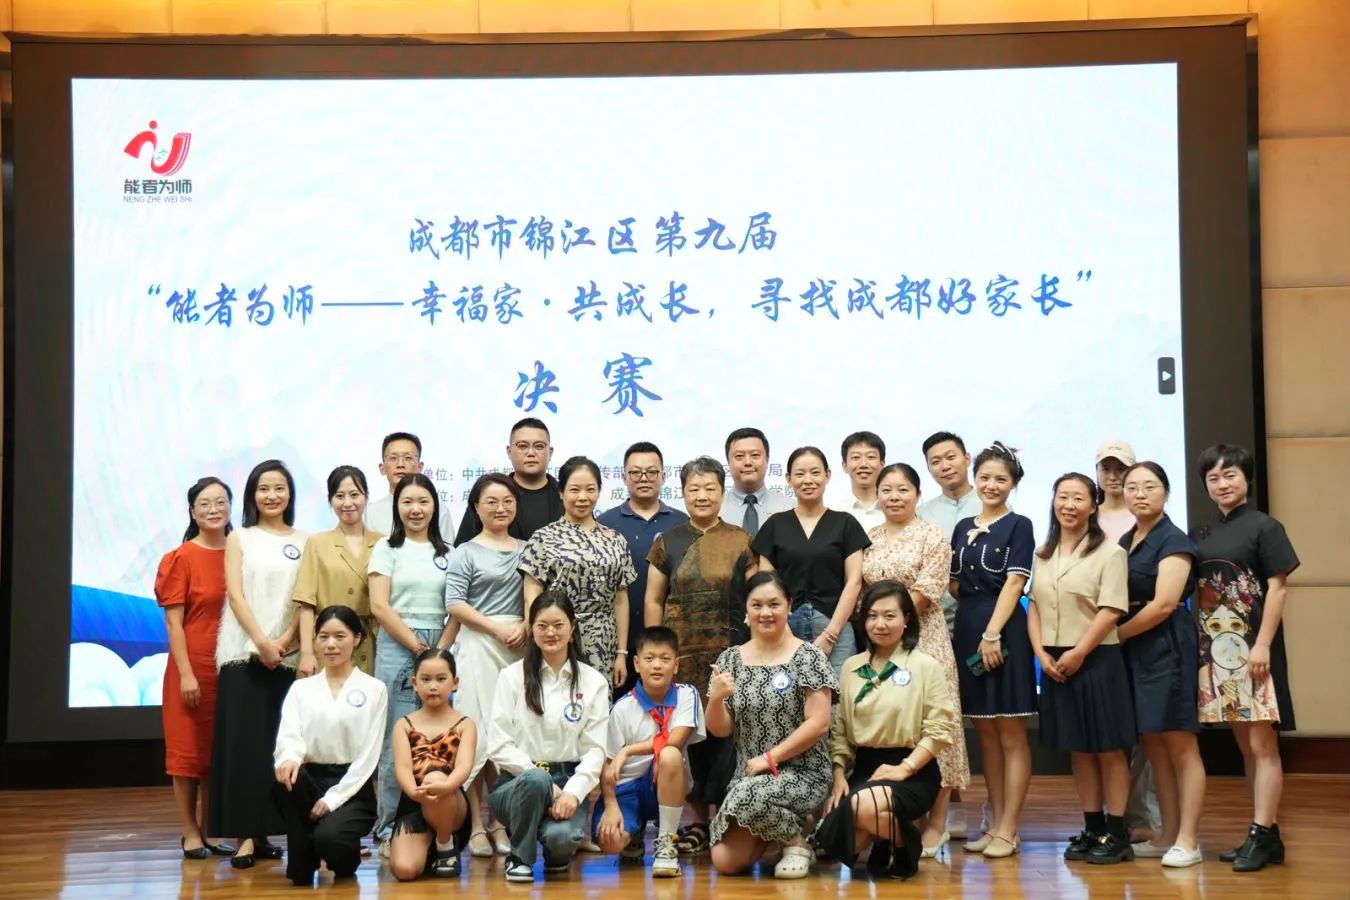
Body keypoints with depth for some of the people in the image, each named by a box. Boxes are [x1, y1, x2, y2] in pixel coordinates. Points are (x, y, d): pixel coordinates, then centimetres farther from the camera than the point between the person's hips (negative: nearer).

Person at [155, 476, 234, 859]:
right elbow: (173, 622, -7)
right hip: (193, 666, -4)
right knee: (188, 749, 4)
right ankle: (190, 833, 10)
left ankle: (210, 831, 19)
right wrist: (185, 673, -13)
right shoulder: (181, 559, -6)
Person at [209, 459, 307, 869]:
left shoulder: (304, 542, 10)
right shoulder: (238, 539, 9)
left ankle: (268, 831, 7)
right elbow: (235, 595, -1)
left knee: (283, 743, 0)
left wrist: (285, 641, -11)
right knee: (244, 741, -7)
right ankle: (245, 835, -7)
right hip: (244, 654, -1)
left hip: (289, 657, 1)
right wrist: (261, 642, -13)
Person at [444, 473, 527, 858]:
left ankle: (501, 820, 7)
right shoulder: (466, 552, 5)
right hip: (478, 645, -3)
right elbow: (454, 603, -3)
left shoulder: (526, 550, 15)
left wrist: (524, 628, -6)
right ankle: (476, 823, 0)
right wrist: (498, 628, -10)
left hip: (519, 647, 3)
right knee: (477, 731, -5)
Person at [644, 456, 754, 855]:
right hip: (681, 655, 2)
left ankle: (720, 820, 1)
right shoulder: (667, 543, 10)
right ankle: (698, 821, 9)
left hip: (731, 654, -1)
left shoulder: (742, 543, 6)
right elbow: (653, 600, 12)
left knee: (725, 732, -6)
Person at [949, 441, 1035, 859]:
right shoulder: (963, 528, 14)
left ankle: (1008, 831, 0)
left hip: (1004, 630, -6)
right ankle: (995, 823, 16)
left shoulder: (1018, 526, -2)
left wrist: (993, 633, -18)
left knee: (1011, 735, -2)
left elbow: (1014, 582, -10)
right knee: (985, 733, 9)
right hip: (967, 630, 6)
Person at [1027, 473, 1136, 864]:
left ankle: (1116, 833, 5)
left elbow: (1111, 610, -12)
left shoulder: (1109, 552, -7)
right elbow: (1034, 605, 10)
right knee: (1078, 749, 11)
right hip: (1054, 662, 6)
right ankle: (1092, 829, 18)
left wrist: (1078, 654, -14)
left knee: (1109, 747, 0)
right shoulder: (1043, 554, 11)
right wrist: (1041, 653, -3)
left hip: (1097, 659, -5)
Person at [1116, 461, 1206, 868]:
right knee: (1153, 747, 10)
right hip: (1134, 651, 8)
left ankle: (1187, 840, 1)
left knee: (1180, 746, -3)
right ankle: (1167, 836, 18)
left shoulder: (1173, 541, -8)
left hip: (1167, 648, -8)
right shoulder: (1125, 541, 15)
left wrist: (1117, 634, -8)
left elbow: (1163, 604, -16)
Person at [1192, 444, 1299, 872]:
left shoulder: (1264, 527, -4)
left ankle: (1262, 835, -4)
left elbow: (1278, 588, -8)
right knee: (1245, 746, 10)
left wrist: (1263, 645, -16)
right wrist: (1196, 643, 4)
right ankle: (1265, 835, 16)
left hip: (1253, 648, -6)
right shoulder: (1201, 535, 12)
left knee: (1263, 744, -5)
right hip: (1218, 649, 6)